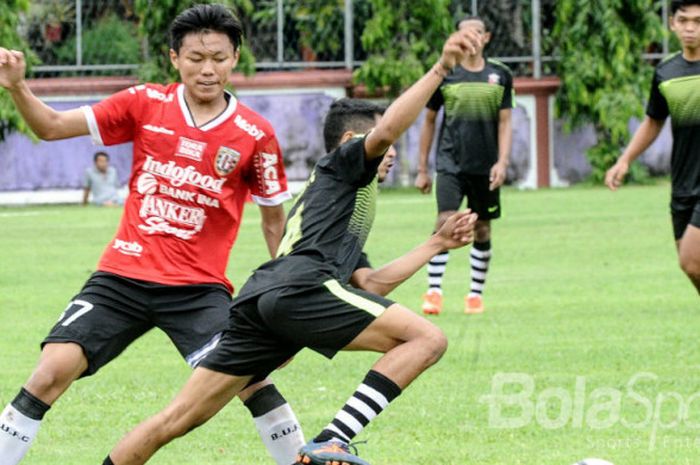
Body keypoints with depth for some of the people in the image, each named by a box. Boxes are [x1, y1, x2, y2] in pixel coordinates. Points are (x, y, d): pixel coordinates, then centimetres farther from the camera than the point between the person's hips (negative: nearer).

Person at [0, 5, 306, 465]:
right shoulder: (145, 104, 0)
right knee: (52, 371, -10)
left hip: (199, 288, -2)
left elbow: (275, 221, 7)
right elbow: (52, 126, 3)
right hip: (122, 275, 2)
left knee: (249, 378, -21)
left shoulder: (255, 135, -4)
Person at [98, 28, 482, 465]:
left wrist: (437, 242, 38)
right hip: (300, 288, -9)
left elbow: (372, 284, 35)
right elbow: (387, 130, -5)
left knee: (179, 419, 9)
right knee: (427, 339, -10)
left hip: (258, 298, 9)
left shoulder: (341, 210, 40)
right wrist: (441, 68, -9)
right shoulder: (341, 166, 17)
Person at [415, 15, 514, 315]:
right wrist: (422, 170, 7)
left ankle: (476, 294, 18)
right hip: (450, 163, -2)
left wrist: (502, 162, -9)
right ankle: (434, 291, -16)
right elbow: (429, 121, 8)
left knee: (482, 230, 7)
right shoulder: (445, 74, 1)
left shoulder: (500, 75, 4)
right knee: (445, 223, -16)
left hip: (485, 167, 2)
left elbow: (505, 123, 5)